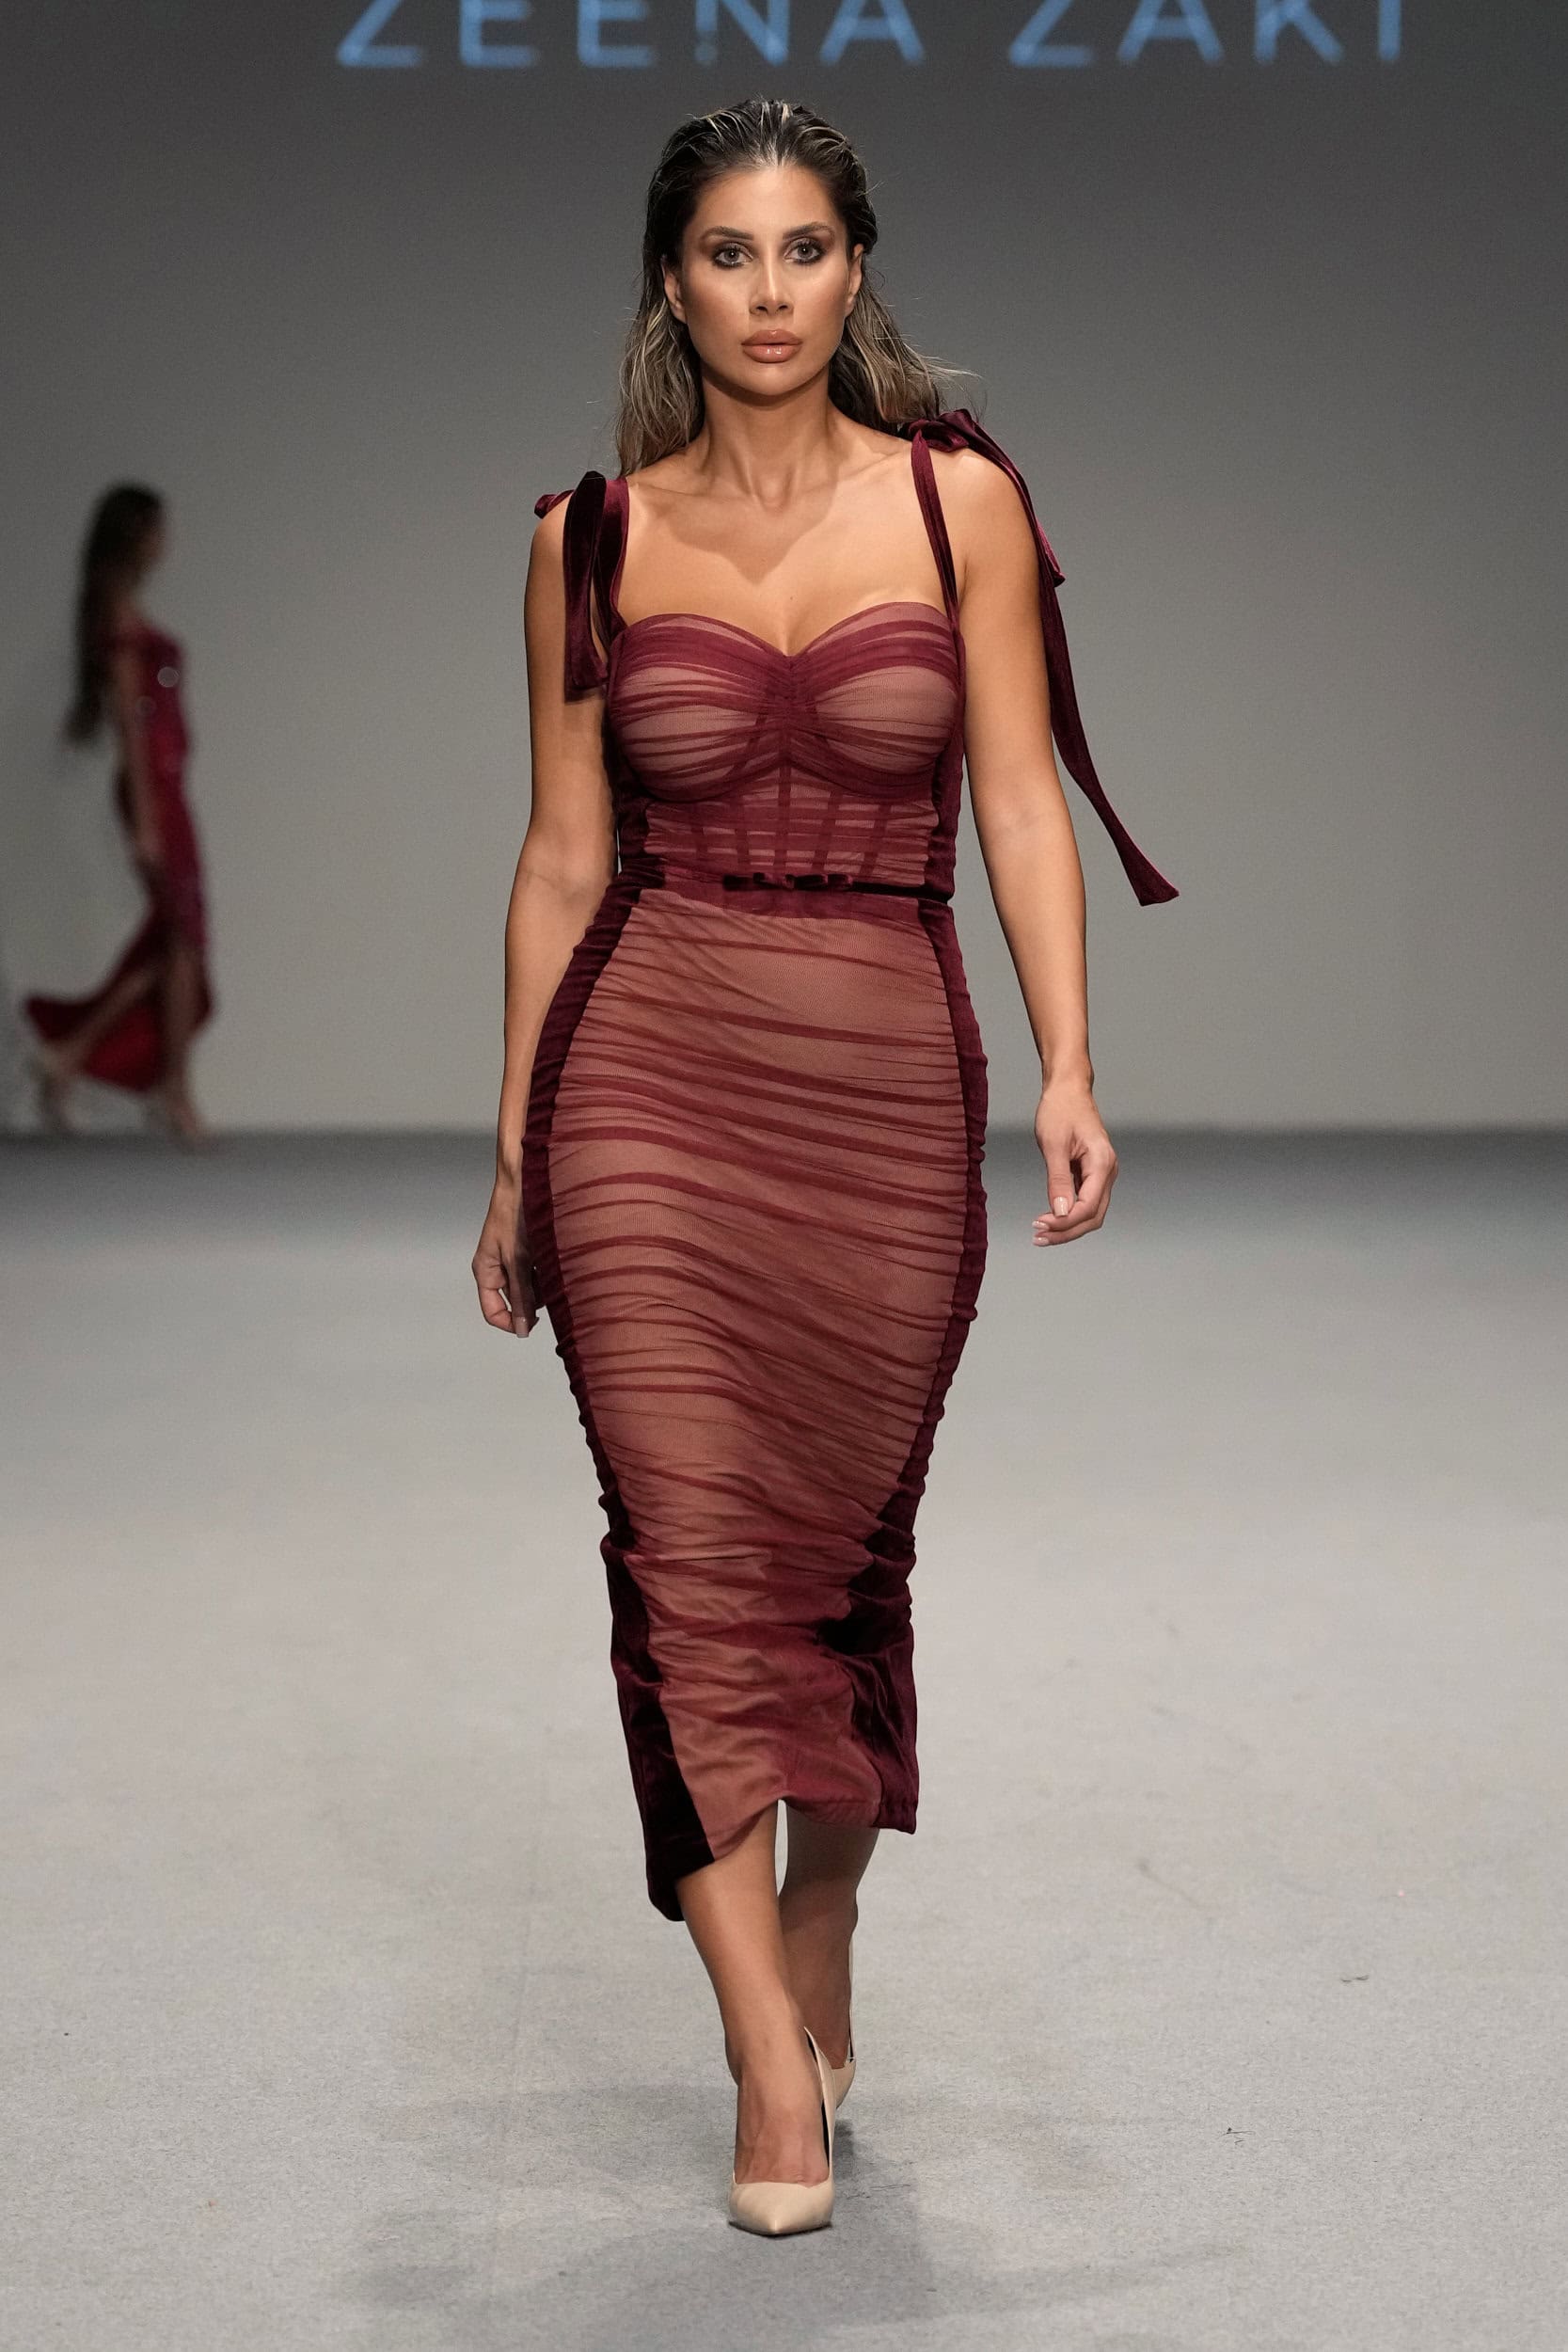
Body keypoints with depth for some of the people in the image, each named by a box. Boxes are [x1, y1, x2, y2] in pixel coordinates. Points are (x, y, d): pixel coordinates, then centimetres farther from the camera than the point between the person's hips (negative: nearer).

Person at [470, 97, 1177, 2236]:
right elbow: (565, 858, 8)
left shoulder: (963, 500, 4)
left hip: (891, 1082, 0)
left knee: (847, 1551, 9)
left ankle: (817, 1956, 32)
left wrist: (1068, 1064, -11)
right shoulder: (592, 539, 5)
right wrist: (515, 1151, 9)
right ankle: (775, 2066, -1)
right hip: (652, 1075, 0)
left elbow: (1020, 799, 0)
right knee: (691, 1548, -7)